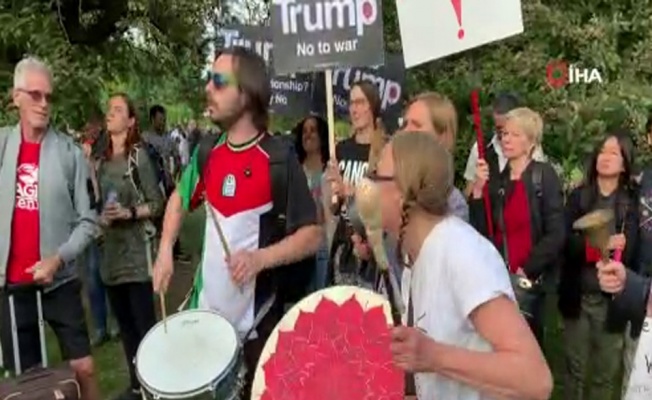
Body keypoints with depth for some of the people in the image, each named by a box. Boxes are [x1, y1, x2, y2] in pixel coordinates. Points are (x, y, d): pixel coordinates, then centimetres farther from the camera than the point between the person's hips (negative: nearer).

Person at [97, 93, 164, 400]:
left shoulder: (138, 155, -5)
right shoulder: (102, 161, 11)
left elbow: (157, 204, -7)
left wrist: (129, 213, -21)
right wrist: (100, 218, 1)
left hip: (137, 251, -6)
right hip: (111, 252, 6)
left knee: (144, 322, -4)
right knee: (124, 323, 14)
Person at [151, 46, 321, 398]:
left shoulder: (278, 159, -16)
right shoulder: (208, 153, 1)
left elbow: (312, 235, -14)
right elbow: (179, 198, 19)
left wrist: (261, 258, -29)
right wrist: (165, 251, 6)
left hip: (258, 318, -5)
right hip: (206, 311, 5)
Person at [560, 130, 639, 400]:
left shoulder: (633, 202, -3)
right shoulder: (578, 196, 2)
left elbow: (628, 252, -7)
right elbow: (566, 241, -9)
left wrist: (590, 247, -13)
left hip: (612, 299, -1)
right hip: (577, 296, 1)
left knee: (605, 373, 11)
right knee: (575, 368, 14)